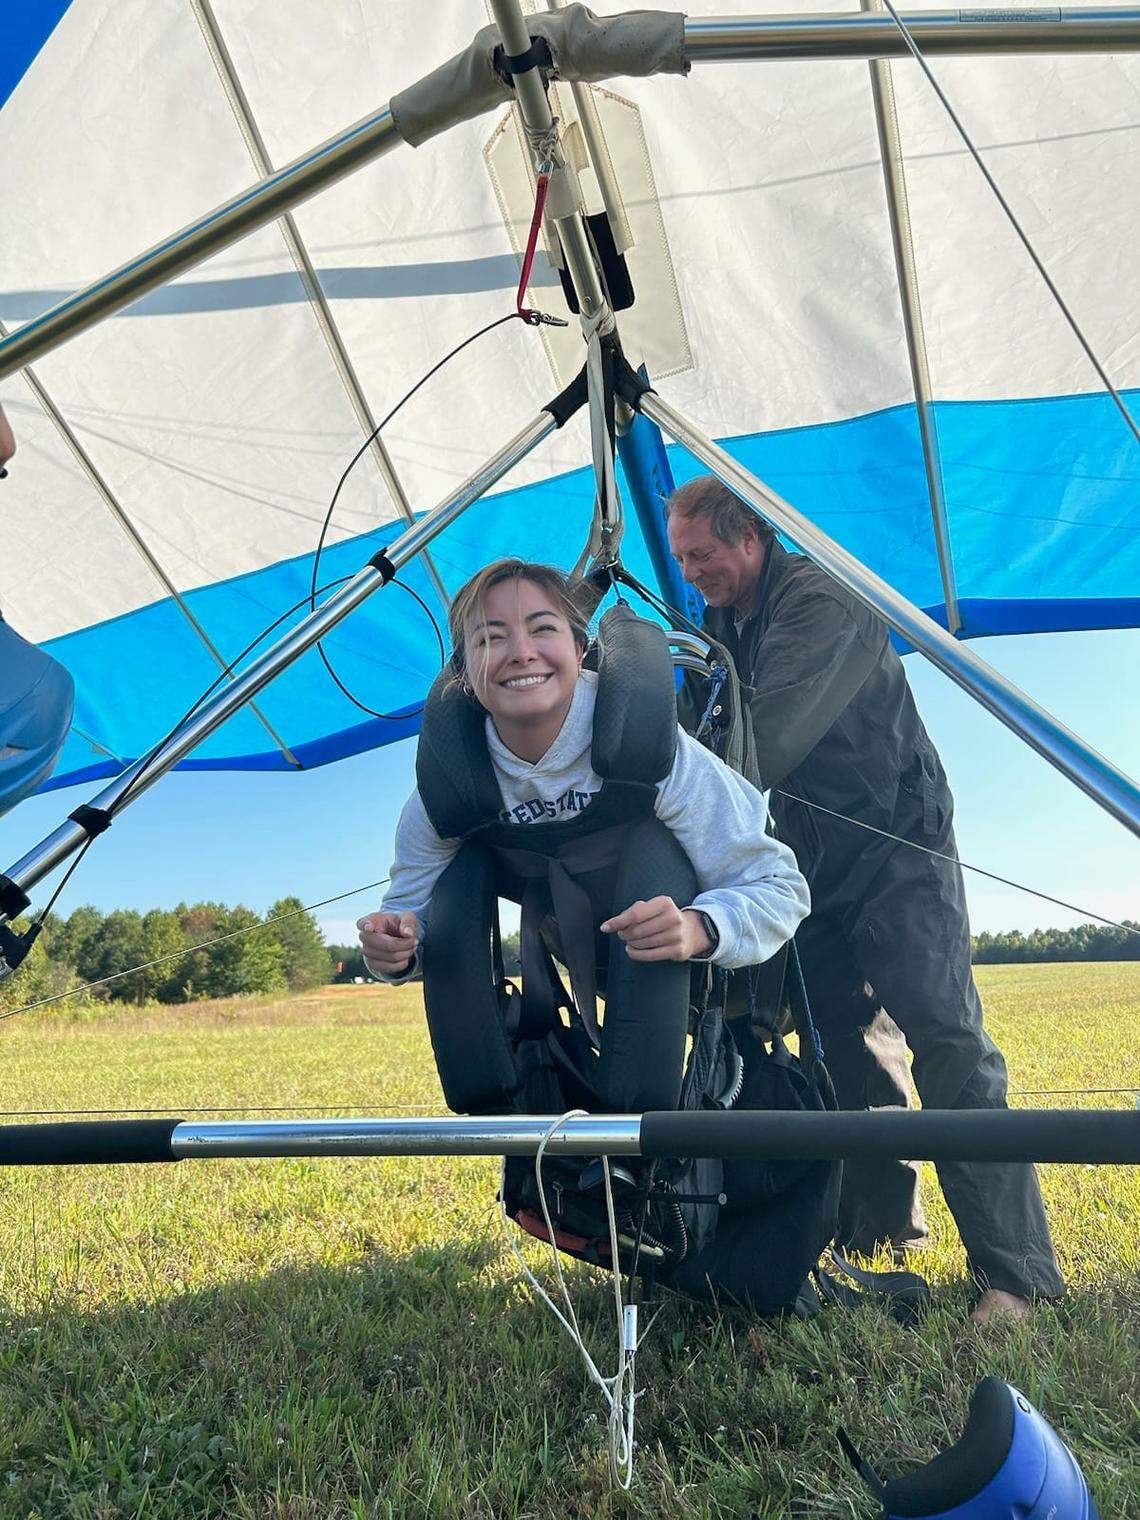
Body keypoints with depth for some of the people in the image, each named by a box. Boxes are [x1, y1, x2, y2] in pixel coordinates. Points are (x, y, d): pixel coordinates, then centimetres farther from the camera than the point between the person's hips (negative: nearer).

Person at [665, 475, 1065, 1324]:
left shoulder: (822, 602, -16)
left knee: (946, 1040, -14)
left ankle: (1016, 1271, -9)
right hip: (819, 864, 8)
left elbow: (773, 740, -29)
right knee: (844, 1044, 9)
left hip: (897, 849, -8)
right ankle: (877, 1226, 21)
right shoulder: (721, 626, 12)